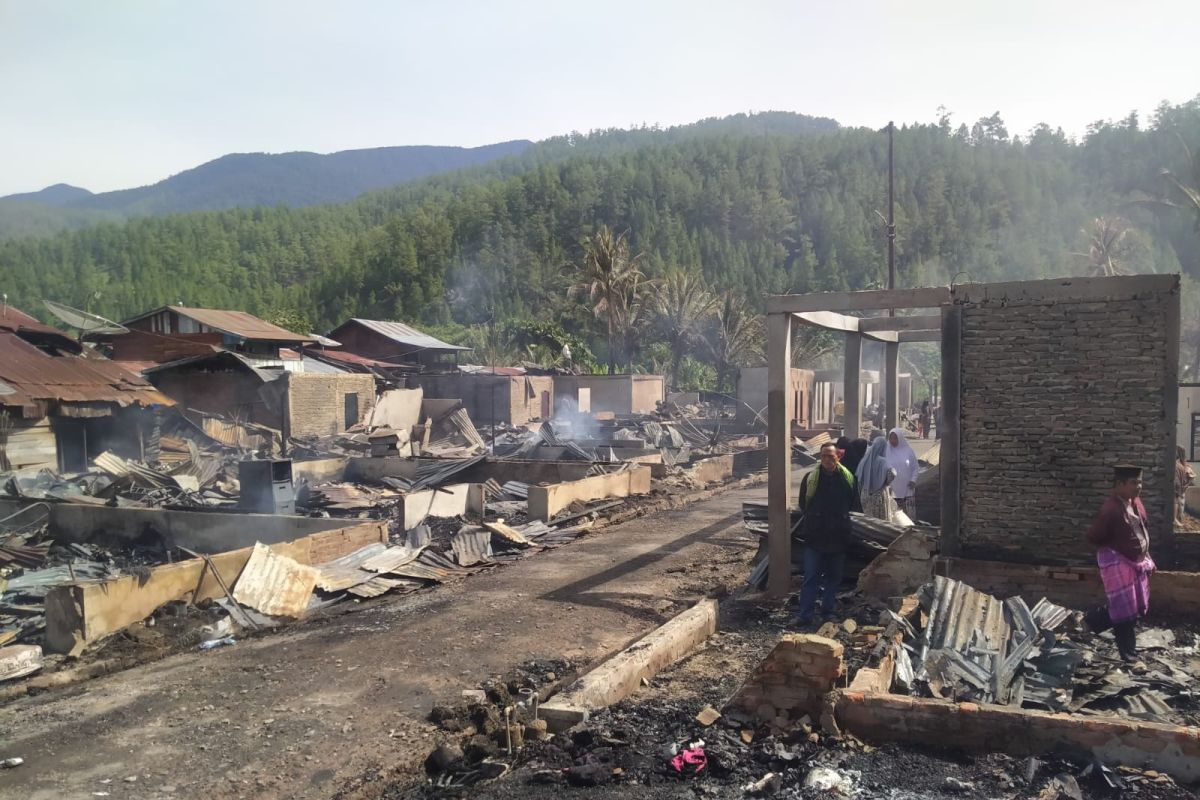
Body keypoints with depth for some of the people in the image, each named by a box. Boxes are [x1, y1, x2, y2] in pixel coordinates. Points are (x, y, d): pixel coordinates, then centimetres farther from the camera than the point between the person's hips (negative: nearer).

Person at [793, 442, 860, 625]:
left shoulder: (848, 478, -2)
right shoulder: (811, 478, -4)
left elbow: (854, 505, 9)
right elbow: (803, 504, 8)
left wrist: (840, 516, 2)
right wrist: (814, 516, 6)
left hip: (839, 536, 2)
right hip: (815, 536, -2)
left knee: (834, 576, 12)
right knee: (811, 577, -3)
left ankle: (828, 610, 25)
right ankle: (805, 614, -1)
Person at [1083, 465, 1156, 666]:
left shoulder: (1135, 501, 3)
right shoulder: (1110, 509, -25)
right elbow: (1093, 537, -18)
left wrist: (1145, 557, 14)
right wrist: (1114, 550, -8)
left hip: (1136, 562, 9)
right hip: (1118, 564, -9)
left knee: (1137, 607, 17)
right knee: (1126, 613, -1)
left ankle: (1092, 619, 34)